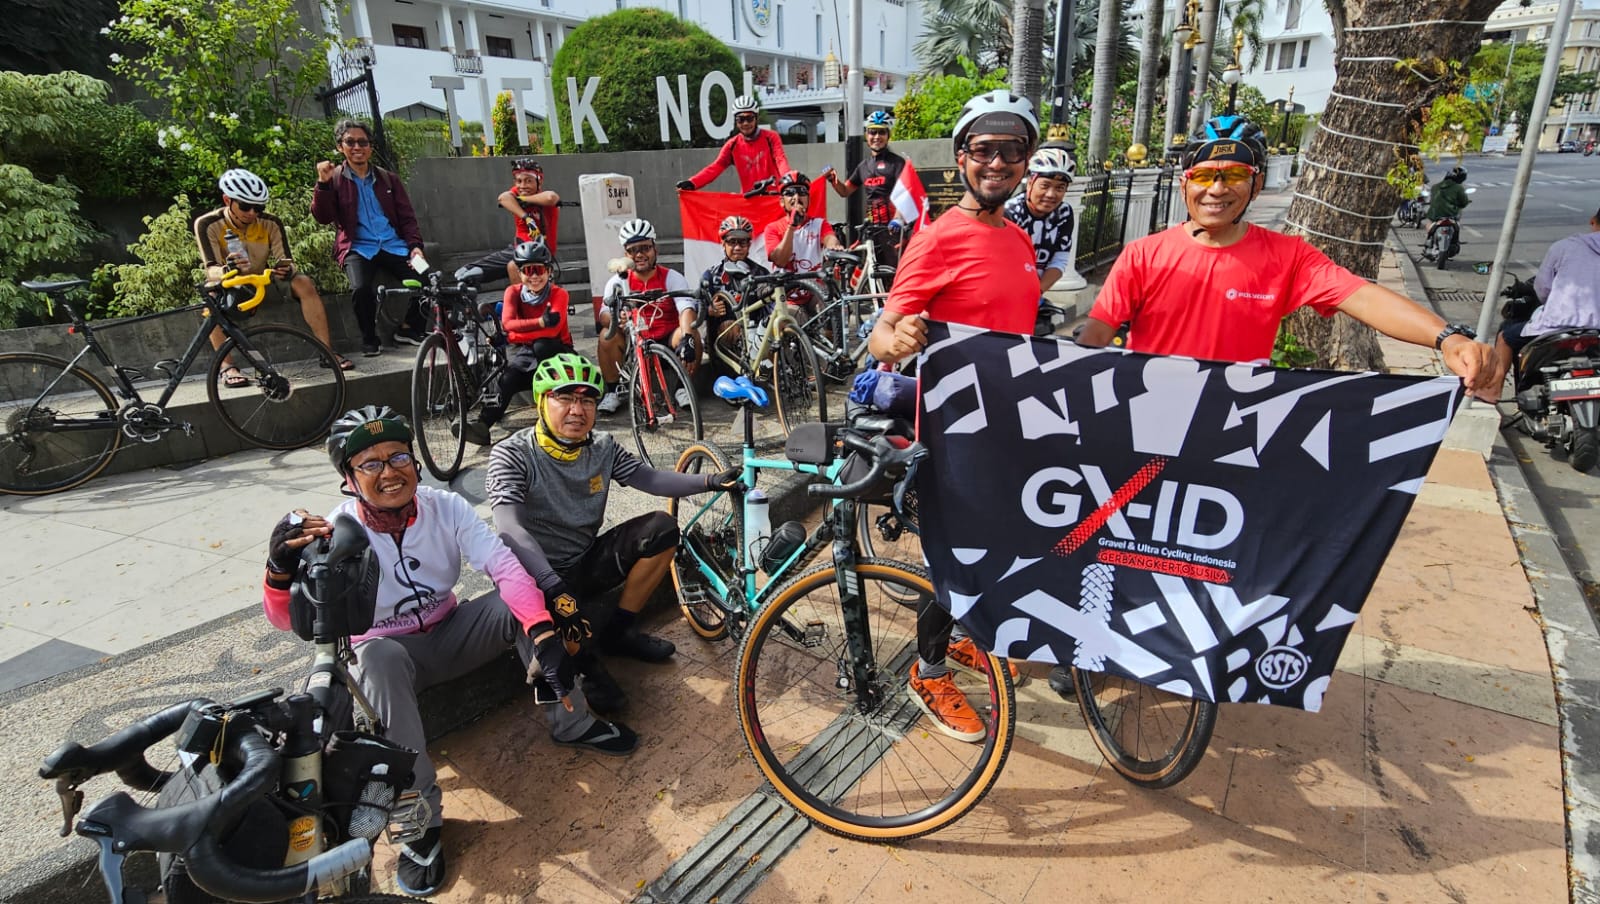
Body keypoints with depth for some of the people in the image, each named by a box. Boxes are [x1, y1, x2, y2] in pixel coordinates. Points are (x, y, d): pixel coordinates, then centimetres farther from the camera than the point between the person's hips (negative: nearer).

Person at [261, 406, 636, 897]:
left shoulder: (447, 507, -14)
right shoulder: (335, 533, -19)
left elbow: (506, 567, -23)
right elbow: (290, 619, -30)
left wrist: (544, 633, -38)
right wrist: (281, 571, -53)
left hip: (449, 635, 3)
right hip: (388, 651, -2)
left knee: (519, 599, -23)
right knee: (376, 657, -37)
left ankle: (572, 724, -8)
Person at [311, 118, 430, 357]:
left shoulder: (388, 179, 17)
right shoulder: (334, 179, 9)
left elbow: (407, 217, 13)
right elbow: (322, 217, -2)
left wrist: (415, 245, -5)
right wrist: (323, 184, -17)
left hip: (393, 245, 2)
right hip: (357, 247, -2)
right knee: (361, 288, -33)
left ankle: (410, 328, 2)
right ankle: (369, 339, -5)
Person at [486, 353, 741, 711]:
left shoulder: (603, 447, -3)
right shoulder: (512, 455, -21)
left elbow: (651, 479, -3)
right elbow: (510, 530, -34)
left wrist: (711, 481, -18)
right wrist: (555, 588, -46)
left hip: (587, 561, 6)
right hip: (541, 575, -6)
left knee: (661, 529, -13)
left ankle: (619, 631, 4)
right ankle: (582, 663, 5)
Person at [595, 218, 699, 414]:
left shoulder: (672, 278, -5)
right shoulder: (618, 282, 0)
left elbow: (687, 309, -21)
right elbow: (604, 315, -12)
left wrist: (686, 338, -42)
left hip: (668, 342, -1)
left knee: (688, 332, -30)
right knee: (607, 335, -25)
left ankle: (684, 388, -9)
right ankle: (613, 392, -8)